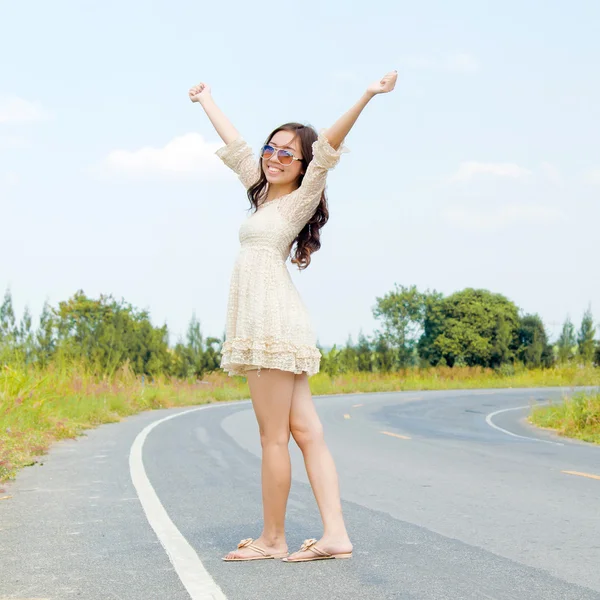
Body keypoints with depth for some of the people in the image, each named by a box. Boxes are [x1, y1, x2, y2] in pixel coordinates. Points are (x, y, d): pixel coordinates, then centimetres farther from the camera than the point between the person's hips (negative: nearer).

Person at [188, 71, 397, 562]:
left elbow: (328, 148, -12)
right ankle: (336, 535, 0)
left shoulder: (301, 199, 1)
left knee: (274, 436, -4)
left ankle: (272, 539, 3)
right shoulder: (264, 191, 21)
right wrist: (205, 99, 45)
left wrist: (367, 97, -25)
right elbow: (234, 141, 31)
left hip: (274, 323, -8)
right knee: (305, 430, 2)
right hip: (263, 325, 8)